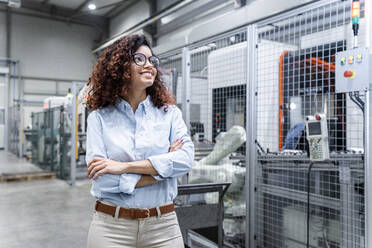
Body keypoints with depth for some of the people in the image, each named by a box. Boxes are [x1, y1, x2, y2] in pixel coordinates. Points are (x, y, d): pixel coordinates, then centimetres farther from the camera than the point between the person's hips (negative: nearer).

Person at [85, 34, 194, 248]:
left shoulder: (170, 112, 2)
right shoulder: (99, 117, -3)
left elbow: (186, 159, -13)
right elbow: (101, 180, -12)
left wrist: (124, 166, -18)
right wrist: (161, 169, -11)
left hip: (163, 224, 2)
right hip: (111, 226, -1)